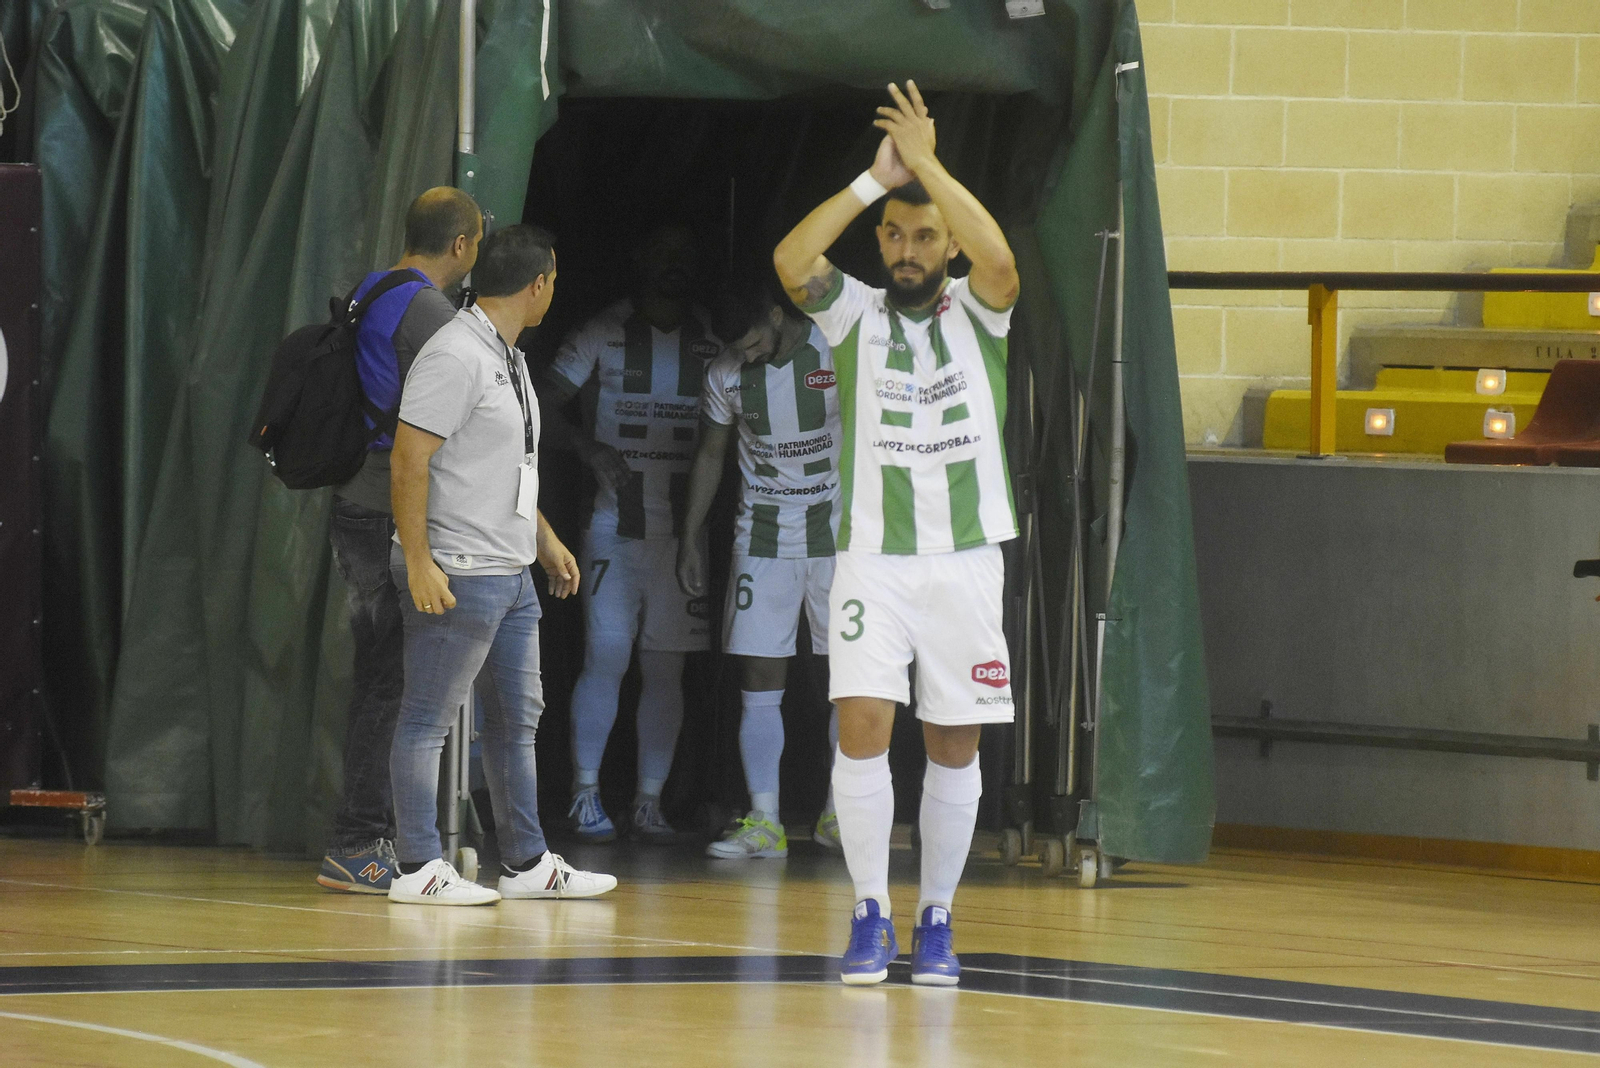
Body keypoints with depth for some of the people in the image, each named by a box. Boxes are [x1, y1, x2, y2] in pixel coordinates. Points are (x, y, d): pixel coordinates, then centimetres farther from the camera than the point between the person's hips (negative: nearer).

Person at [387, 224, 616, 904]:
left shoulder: (507, 358, 17)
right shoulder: (455, 356, -16)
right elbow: (410, 458, -21)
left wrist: (547, 540, 31)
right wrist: (418, 562, -24)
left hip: (511, 573, 10)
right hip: (458, 577, -10)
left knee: (517, 718, 13)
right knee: (428, 720, -4)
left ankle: (526, 862, 19)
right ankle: (417, 869, -3)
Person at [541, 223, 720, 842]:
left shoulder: (714, 344, 7)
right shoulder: (603, 335, 3)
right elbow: (543, 406, 0)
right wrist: (590, 448, -17)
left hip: (683, 530, 2)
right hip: (614, 526, -2)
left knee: (665, 667, 3)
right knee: (606, 655, -9)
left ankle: (650, 800, 7)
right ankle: (586, 796, -4)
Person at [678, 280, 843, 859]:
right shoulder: (725, 375, -1)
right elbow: (709, 455, 12)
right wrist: (690, 537, 10)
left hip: (837, 529, -2)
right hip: (762, 534, 2)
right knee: (758, 680, -6)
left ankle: (839, 816, 13)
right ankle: (764, 823, -7)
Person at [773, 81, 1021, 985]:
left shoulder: (977, 313, 3)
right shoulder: (857, 312, 4)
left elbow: (1001, 259, -21)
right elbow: (791, 259, -16)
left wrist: (928, 163, -18)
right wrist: (879, 176, -17)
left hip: (966, 561, 0)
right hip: (873, 560, 0)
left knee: (956, 743, 4)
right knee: (863, 726, -14)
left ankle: (936, 920, 15)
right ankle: (872, 915, -5)